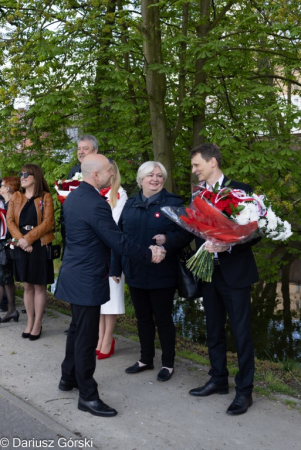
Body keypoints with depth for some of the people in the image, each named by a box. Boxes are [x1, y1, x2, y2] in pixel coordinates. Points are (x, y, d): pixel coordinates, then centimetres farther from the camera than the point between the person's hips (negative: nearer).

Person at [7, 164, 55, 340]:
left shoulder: (45, 197, -3)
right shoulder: (16, 197, 10)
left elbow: (48, 222, -11)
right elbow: (10, 221, 2)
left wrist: (28, 238, -17)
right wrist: (21, 239, -14)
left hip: (40, 246, -4)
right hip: (22, 247, 4)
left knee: (39, 286, 3)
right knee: (27, 286, 10)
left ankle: (38, 324, 11)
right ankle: (30, 323, 19)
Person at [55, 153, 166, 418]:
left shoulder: (74, 197, 8)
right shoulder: (96, 204, -23)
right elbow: (119, 242, -20)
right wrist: (149, 255, -8)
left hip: (76, 274, 10)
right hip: (87, 279, -10)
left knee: (78, 329, 22)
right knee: (87, 336, -1)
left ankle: (69, 378, 37)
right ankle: (88, 396, 9)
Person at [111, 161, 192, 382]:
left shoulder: (173, 203, -5)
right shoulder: (130, 205, 8)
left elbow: (186, 233, -9)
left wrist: (168, 239, -27)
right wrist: (116, 267, 8)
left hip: (161, 274, -4)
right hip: (135, 273, 5)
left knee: (163, 318, 6)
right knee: (143, 317, 16)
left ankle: (168, 364, 21)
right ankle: (146, 359, 32)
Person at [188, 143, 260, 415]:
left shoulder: (240, 190, -9)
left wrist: (227, 245, -24)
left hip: (235, 272, -6)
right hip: (209, 272, 6)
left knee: (241, 332, 2)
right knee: (214, 330, 16)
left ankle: (245, 390, 14)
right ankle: (219, 380, 31)